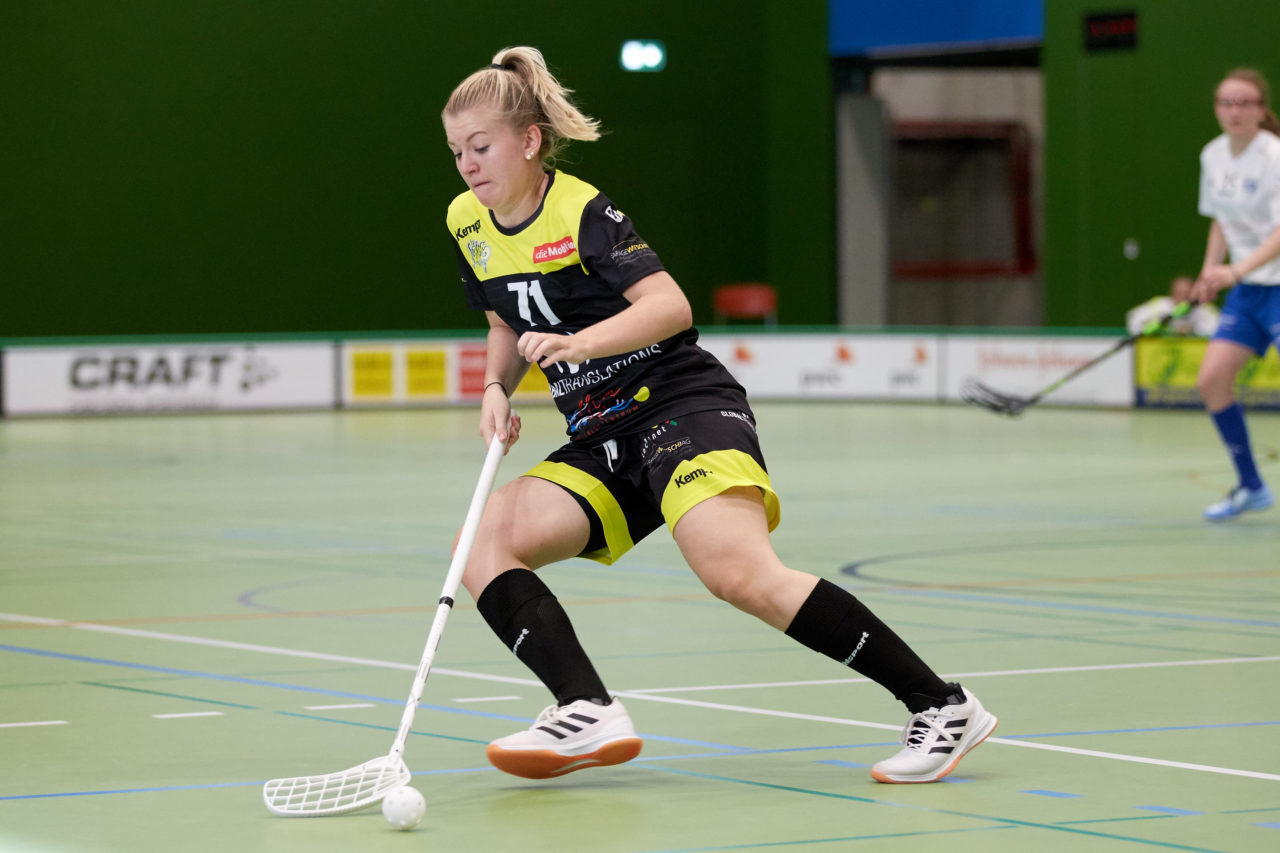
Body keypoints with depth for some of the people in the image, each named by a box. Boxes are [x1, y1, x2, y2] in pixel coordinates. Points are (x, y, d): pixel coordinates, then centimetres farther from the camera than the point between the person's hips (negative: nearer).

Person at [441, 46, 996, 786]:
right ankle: (590, 714, -26)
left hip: (683, 404, -8)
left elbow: (671, 306, -22)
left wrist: (579, 343, -34)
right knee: (485, 547, -13)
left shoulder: (583, 211, -11)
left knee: (740, 573, -28)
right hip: (602, 441, 8)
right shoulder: (468, 223, 10)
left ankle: (941, 705, -22)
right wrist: (498, 388, 5)